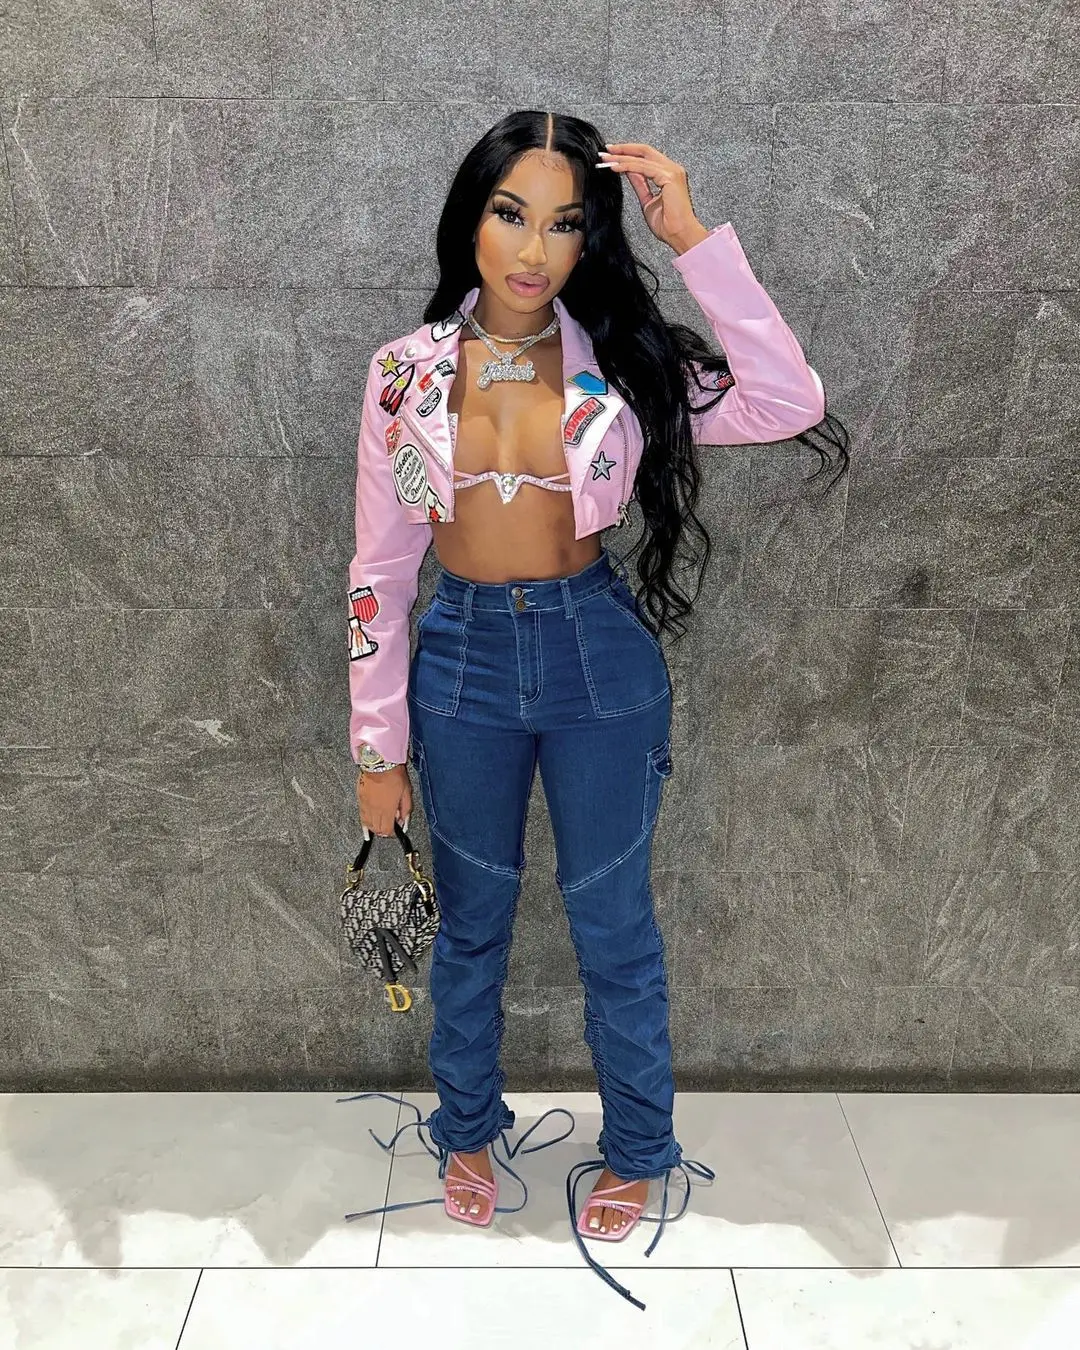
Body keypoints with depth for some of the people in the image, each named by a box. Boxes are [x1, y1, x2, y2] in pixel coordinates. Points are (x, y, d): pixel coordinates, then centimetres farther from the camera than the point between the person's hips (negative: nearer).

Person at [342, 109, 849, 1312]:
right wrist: (377, 747, -1)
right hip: (463, 660, 1)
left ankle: (636, 1150, 39)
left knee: (613, 926, 13)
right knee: (470, 924, 18)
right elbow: (380, 570, -2)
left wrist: (694, 238, -21)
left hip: (600, 658, -1)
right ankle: (467, 1128, 45)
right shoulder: (407, 371, -4)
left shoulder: (622, 361, -6)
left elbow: (791, 406, -20)